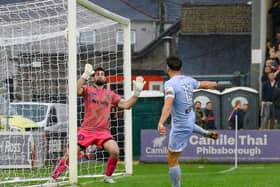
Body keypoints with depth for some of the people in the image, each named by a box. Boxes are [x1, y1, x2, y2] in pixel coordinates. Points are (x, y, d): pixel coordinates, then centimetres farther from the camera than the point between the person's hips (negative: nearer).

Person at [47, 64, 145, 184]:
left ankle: (108, 176, 2)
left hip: (104, 132, 2)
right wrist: (85, 74, -23)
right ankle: (53, 178, 1)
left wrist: (137, 92, 3)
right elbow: (77, 90, -17)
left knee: (115, 151, -22)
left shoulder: (110, 94, 15)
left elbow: (126, 105, 13)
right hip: (87, 130, -2)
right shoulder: (88, 90, 6)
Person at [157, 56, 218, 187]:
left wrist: (161, 123, -51)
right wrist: (216, 84, 43)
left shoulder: (170, 84, -23)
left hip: (180, 127, -8)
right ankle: (207, 134, 47)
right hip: (190, 119, 8)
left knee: (172, 160, 3)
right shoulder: (188, 80, -1)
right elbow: (203, 84, 20)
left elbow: (168, 104, -39)